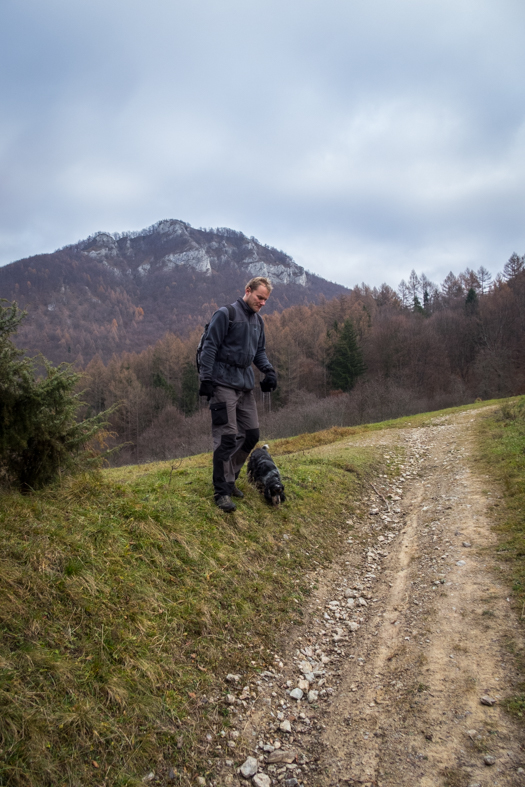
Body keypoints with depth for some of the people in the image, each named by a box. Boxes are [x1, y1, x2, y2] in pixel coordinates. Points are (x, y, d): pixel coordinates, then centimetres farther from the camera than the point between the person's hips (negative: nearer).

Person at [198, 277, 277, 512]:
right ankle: (222, 491, -2)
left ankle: (229, 477, 23)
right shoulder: (226, 314, -7)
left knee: (251, 434, 8)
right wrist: (206, 379, -16)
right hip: (224, 384, -8)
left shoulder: (257, 321, 17)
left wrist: (269, 370, 4)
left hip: (245, 385, 8)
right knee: (227, 437, -10)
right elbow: (210, 347, -10)